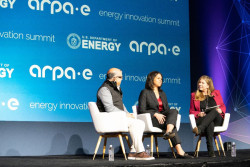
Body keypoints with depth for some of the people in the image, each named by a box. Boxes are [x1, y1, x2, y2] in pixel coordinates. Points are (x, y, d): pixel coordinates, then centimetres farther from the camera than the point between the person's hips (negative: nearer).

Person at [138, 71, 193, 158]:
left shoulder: (162, 93, 25)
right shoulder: (145, 93, 5)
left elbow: (167, 109, 20)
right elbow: (141, 110, -5)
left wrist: (162, 115, -6)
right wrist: (155, 114, -20)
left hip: (162, 117, 6)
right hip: (150, 119, -5)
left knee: (174, 111, -28)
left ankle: (168, 132, -49)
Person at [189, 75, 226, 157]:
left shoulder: (216, 93, 20)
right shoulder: (194, 95, 18)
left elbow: (223, 106, 20)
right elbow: (191, 111, 15)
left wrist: (220, 110, -5)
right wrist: (198, 114, -7)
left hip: (217, 120, 1)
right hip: (201, 119, -1)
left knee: (214, 111, -35)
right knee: (210, 124, -38)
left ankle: (199, 129, -52)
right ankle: (210, 149, -46)